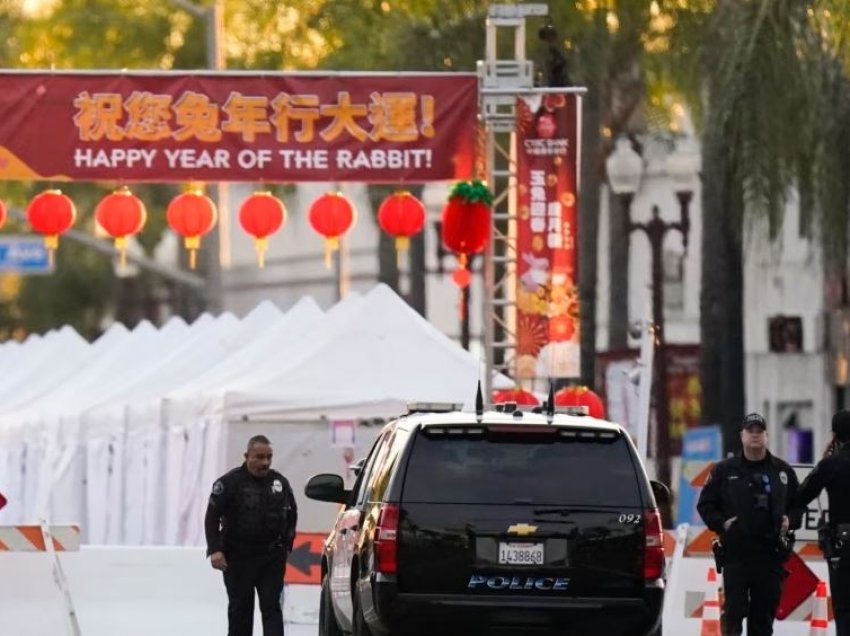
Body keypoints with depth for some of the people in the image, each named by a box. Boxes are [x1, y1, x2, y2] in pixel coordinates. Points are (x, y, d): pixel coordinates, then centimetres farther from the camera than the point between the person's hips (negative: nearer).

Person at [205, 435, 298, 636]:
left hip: (272, 557, 2)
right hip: (239, 557, -2)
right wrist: (215, 549, -17)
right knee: (240, 608, 7)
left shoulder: (279, 482, 7)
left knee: (271, 607, -4)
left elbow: (292, 513, 22)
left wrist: (286, 542, 14)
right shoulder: (230, 482, -7)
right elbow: (212, 517, -8)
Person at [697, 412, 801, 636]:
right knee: (735, 609, -7)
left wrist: (790, 521, -1)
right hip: (735, 552, -2)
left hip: (771, 553, 2)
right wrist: (721, 523, -7)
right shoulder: (724, 470, 5)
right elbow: (705, 505, 8)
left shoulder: (783, 471, 11)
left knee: (764, 611, 5)